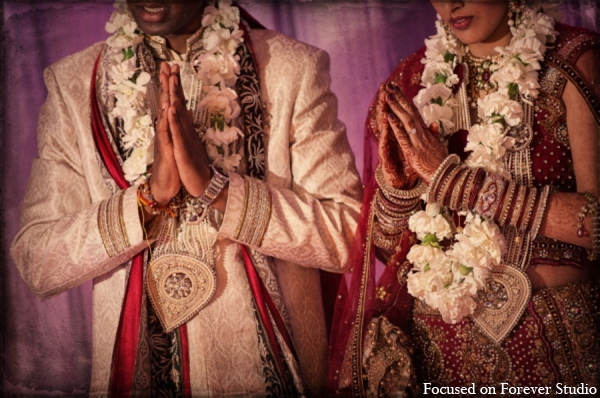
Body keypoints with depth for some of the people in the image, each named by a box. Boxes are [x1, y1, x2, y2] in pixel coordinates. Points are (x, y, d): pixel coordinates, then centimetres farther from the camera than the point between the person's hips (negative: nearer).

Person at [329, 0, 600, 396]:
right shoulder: (415, 78, 0)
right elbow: (388, 240, 3)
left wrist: (451, 177, -19)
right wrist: (399, 175, -17)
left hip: (552, 334, -2)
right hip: (439, 331, 3)